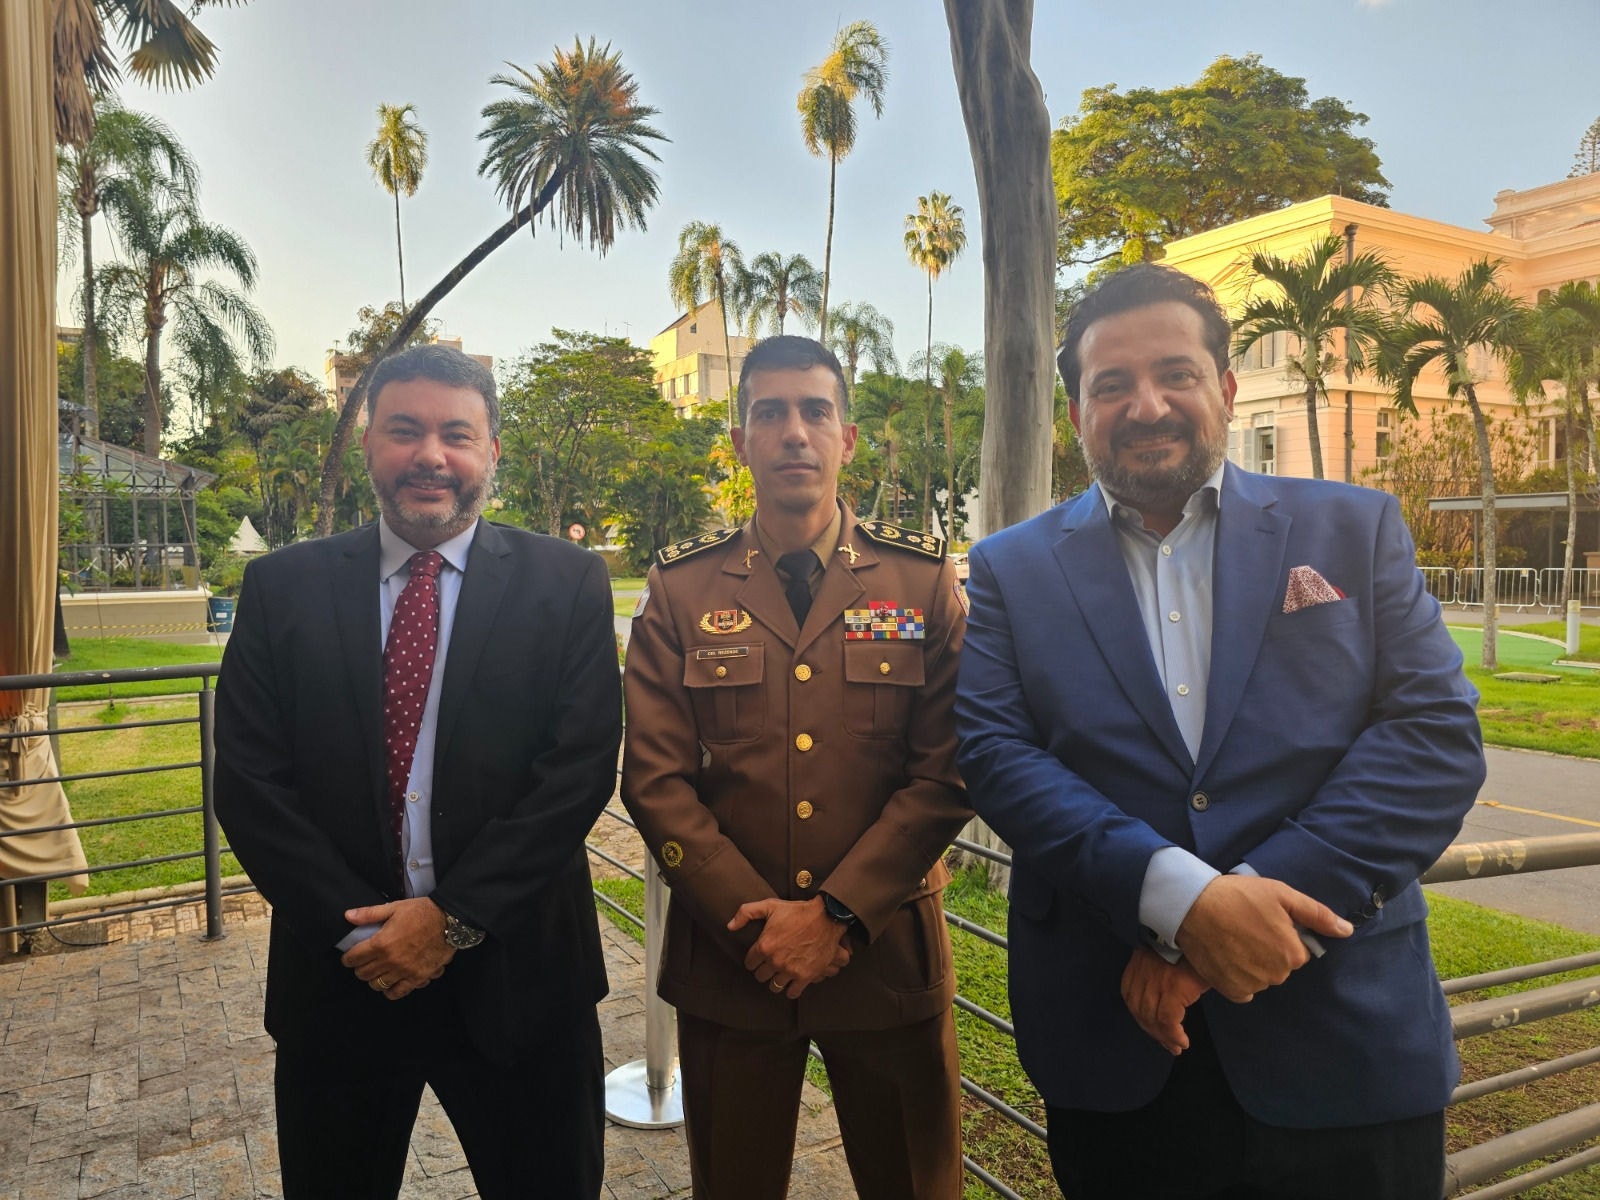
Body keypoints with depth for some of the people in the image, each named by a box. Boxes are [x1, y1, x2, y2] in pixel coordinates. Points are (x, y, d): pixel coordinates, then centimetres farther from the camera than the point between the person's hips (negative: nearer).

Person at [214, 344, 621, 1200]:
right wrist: (357, 928, -11)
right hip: (338, 972, 2)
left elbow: (581, 768, -10)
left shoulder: (567, 584, -4)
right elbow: (247, 780, -3)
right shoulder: (282, 587, 1)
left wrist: (454, 918, -14)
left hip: (515, 976, -1)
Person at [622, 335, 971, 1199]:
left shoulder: (923, 580, 0)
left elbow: (946, 774, -6)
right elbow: (655, 779, -4)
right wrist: (758, 923, -12)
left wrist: (836, 914, -13)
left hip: (888, 958, 0)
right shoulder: (679, 589, 1)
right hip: (728, 961, 1)